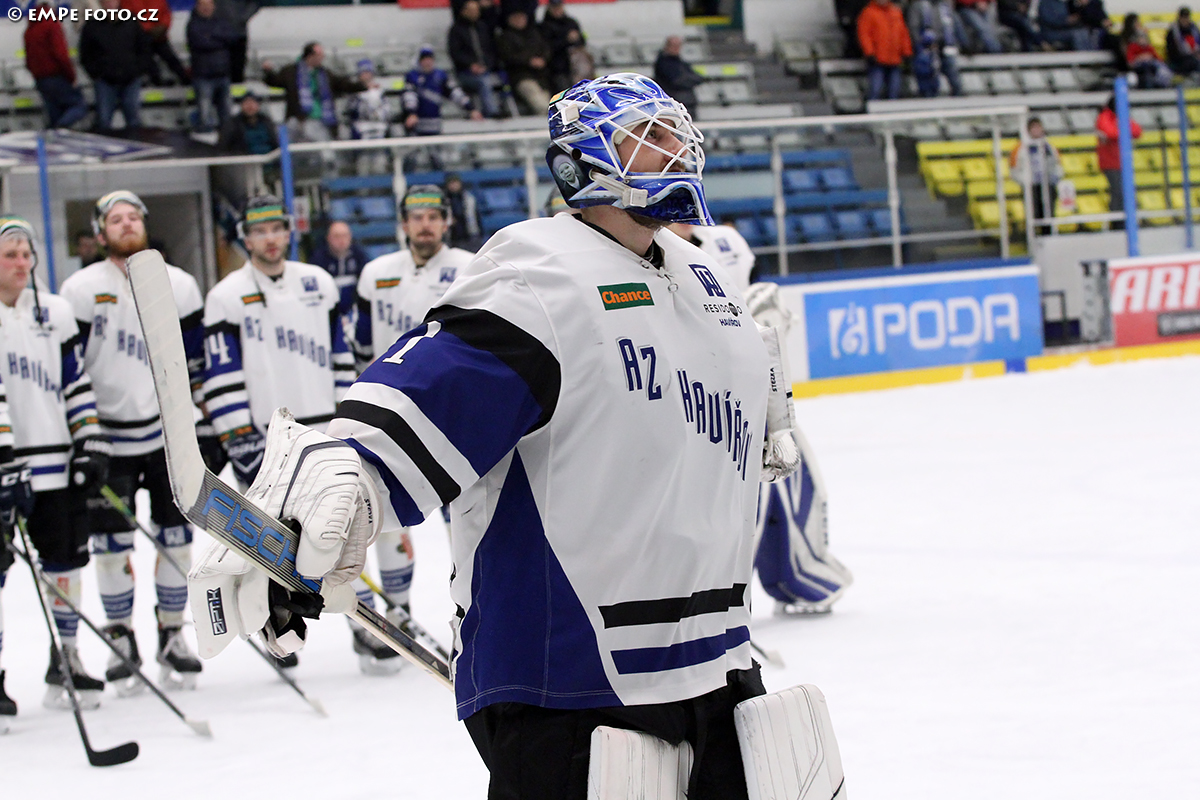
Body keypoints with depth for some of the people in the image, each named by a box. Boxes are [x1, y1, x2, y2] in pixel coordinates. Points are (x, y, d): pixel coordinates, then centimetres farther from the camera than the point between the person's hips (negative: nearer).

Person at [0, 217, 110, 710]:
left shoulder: (54, 313, 11)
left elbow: (76, 383, 14)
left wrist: (92, 445, 6)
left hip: (54, 463, 4)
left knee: (65, 565, 8)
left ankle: (65, 660, 22)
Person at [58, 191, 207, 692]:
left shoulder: (178, 286, 4)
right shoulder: (80, 290, -4)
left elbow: (198, 365, 9)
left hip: (171, 434, 2)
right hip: (110, 438, -2)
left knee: (176, 541, 5)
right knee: (112, 546, 0)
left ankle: (172, 636, 18)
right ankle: (121, 640, 14)